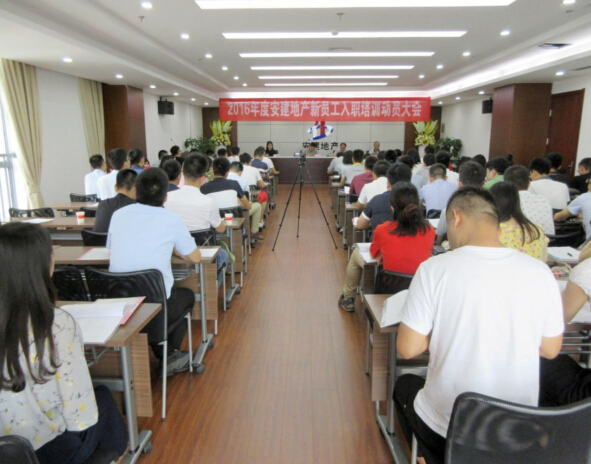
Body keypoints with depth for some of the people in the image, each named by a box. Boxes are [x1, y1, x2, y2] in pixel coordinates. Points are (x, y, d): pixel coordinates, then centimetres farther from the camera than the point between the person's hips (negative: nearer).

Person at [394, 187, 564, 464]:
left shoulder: (434, 269, -20)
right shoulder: (541, 272, -11)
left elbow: (407, 349, -14)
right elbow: (551, 349, 1)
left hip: (446, 430, -3)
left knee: (404, 385, 29)